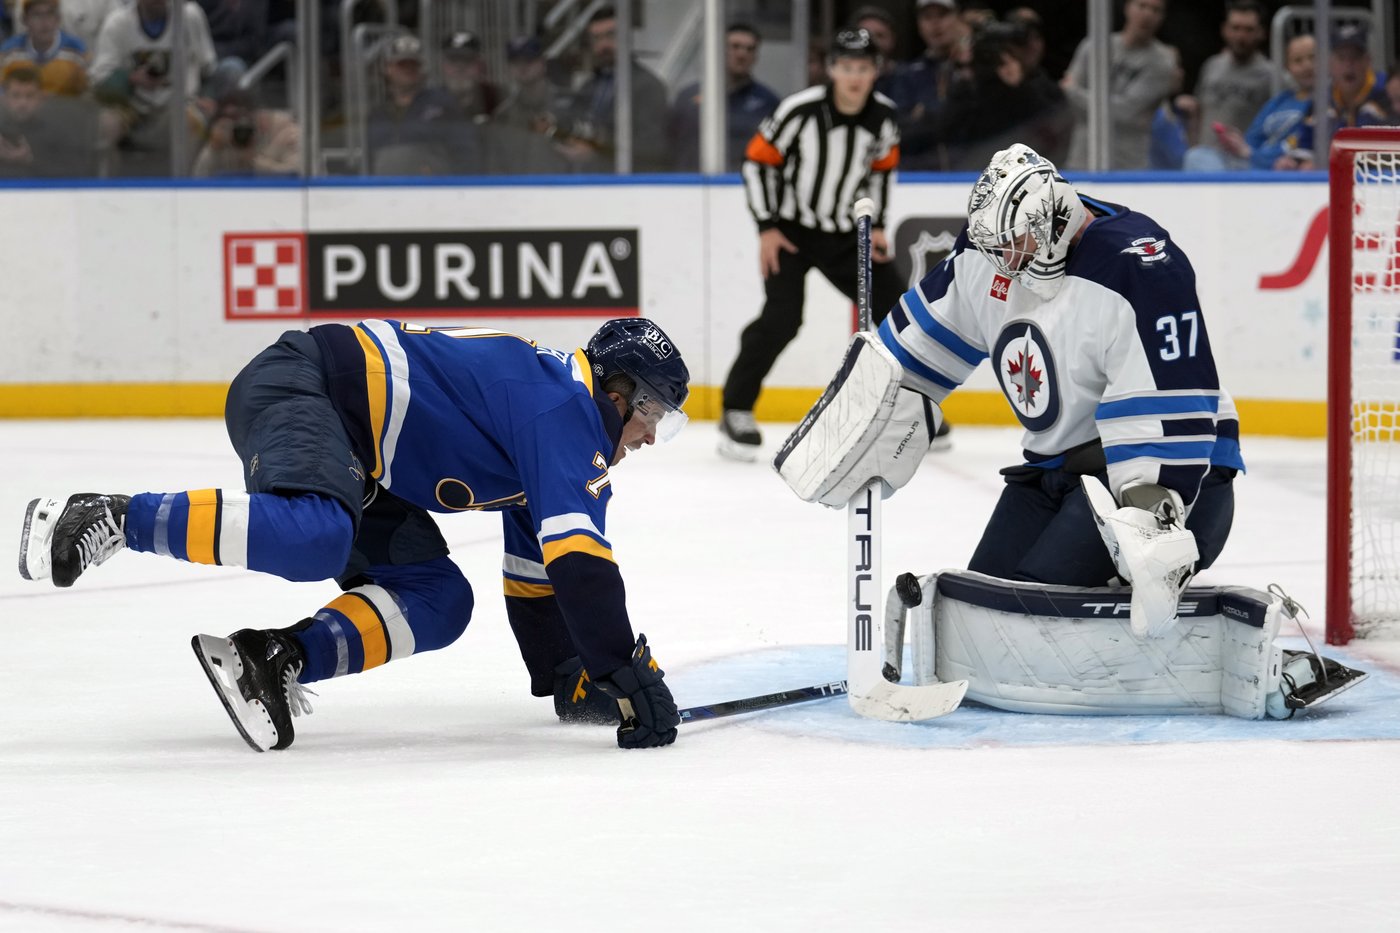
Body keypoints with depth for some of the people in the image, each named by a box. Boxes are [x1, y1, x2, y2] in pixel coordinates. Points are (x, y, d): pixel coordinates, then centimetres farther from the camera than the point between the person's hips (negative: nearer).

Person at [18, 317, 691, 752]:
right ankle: (110, 518, -30)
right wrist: (624, 672, -20)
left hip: (352, 455, 10)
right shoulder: (567, 409, -12)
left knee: (438, 601, -1)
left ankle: (276, 658, -15)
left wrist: (564, 681, 27)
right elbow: (578, 559, -21)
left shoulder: (562, 441, 19)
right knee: (315, 537, -39)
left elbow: (537, 578, 29)